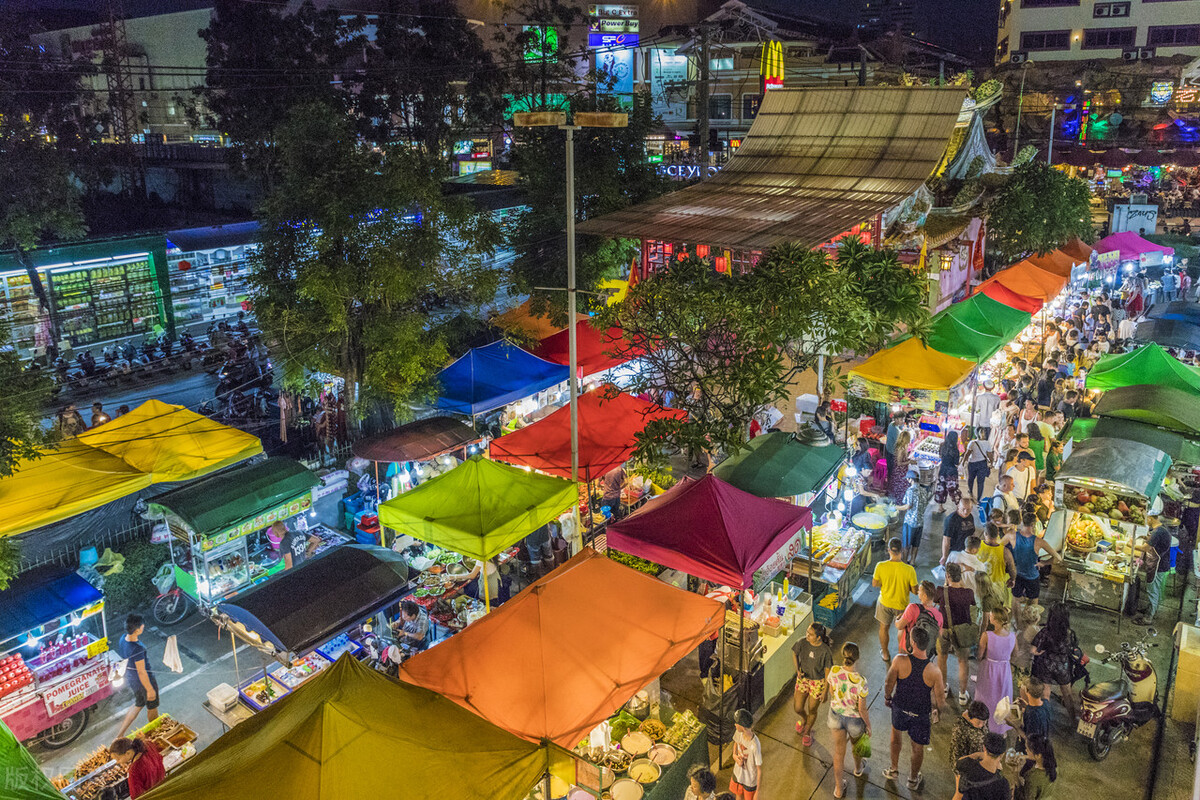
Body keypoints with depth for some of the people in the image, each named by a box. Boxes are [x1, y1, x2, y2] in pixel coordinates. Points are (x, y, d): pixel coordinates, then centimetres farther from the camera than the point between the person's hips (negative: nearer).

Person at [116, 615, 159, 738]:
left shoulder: (122, 639, -10)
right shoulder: (137, 649, -36)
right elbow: (141, 672, -27)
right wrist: (150, 690, -16)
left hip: (132, 681, 8)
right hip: (145, 682, -8)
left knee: (138, 705, 29)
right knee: (152, 708, 19)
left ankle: (120, 734, 31)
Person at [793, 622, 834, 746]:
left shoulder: (825, 651, -29)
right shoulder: (802, 643, -20)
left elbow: (828, 671, -16)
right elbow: (794, 654, 2)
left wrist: (825, 691, -9)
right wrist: (797, 670, -12)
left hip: (818, 682, -3)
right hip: (802, 679, 3)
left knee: (812, 710, 16)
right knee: (798, 708, 12)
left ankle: (807, 732, 45)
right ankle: (804, 719, 50)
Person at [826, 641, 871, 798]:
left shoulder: (834, 672, -25)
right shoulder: (860, 682, -36)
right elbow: (862, 709, -23)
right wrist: (868, 725, -5)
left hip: (836, 715, 2)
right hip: (855, 720, -2)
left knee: (839, 751, 23)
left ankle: (839, 788, 38)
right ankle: (858, 768, 63)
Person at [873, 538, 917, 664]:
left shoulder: (880, 566, -25)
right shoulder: (909, 570, -28)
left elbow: (874, 584, -9)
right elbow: (915, 590, -16)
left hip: (885, 603, 1)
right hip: (902, 605, -1)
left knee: (884, 628, 25)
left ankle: (885, 653, 43)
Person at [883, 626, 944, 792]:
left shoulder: (900, 660, -29)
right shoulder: (934, 671, -28)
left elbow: (889, 683, -14)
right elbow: (939, 697, -14)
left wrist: (887, 697, 7)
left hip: (900, 707, 1)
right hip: (921, 713, 0)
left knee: (896, 731, 32)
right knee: (918, 746, 23)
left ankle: (894, 770, 44)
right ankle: (913, 779, 46)